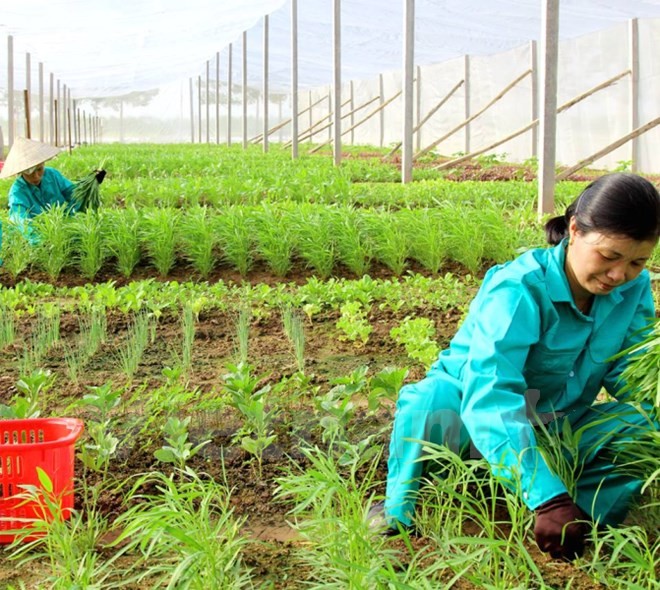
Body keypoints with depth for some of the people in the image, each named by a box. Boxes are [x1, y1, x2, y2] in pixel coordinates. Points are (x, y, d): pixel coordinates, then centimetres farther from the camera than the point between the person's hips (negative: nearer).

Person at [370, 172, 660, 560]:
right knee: (431, 400, -38)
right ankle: (398, 507, -16)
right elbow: (489, 397, -43)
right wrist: (548, 498, -54)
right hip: (471, 418, -4)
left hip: (553, 429, 5)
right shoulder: (519, 289, -31)